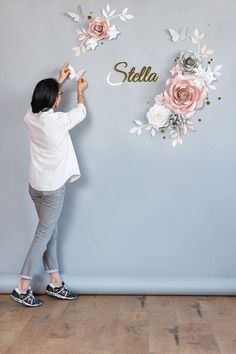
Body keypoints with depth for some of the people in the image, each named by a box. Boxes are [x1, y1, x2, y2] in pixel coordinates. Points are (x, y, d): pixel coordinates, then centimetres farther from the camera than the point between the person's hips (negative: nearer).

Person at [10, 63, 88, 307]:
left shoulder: (29, 118, 0)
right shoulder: (59, 121, -18)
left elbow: (43, 99, 23)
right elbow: (81, 112, 4)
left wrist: (58, 81, 32)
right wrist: (80, 91, 23)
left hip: (36, 184, 8)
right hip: (53, 186, -7)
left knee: (51, 233, 15)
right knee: (43, 236, 1)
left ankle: (55, 283, 24)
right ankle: (22, 288, 6)